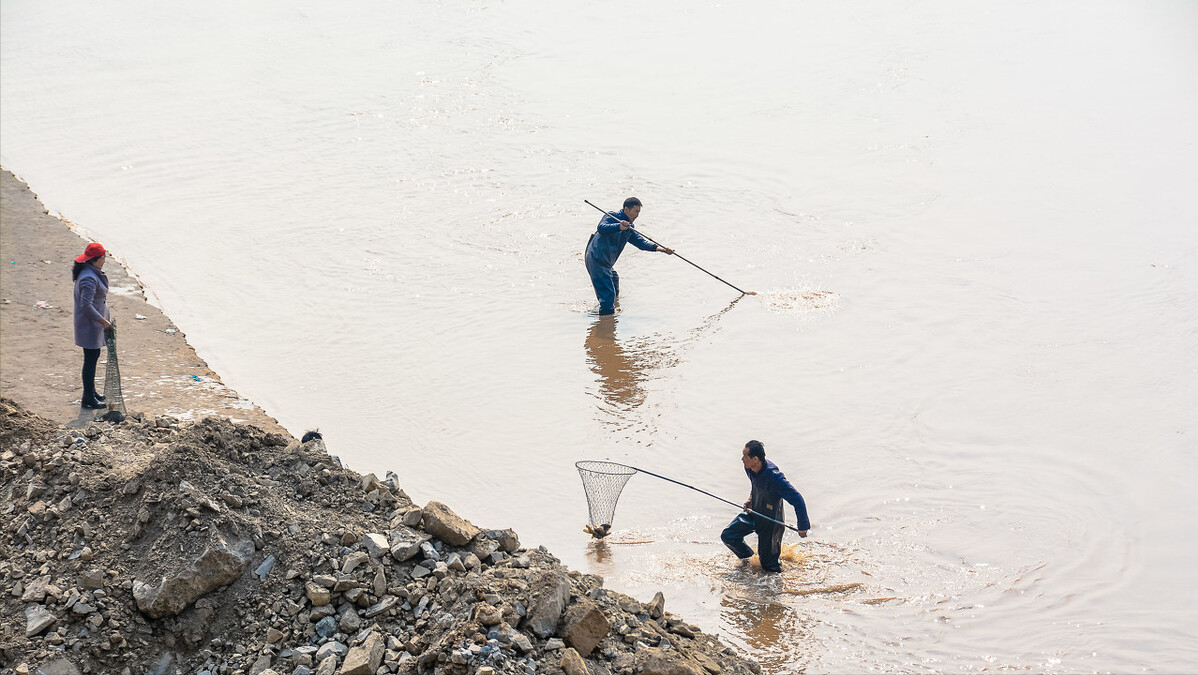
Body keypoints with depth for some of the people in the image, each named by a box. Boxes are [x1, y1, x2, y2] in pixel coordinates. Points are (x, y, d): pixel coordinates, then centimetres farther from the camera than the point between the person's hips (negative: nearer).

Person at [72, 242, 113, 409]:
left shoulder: (93, 273, 9)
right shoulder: (89, 278, -24)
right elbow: (86, 305, -29)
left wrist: (106, 317, 21)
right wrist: (103, 321, -25)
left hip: (94, 324, 11)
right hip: (90, 325, -11)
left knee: (93, 358, 19)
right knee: (91, 360, -3)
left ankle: (91, 393, 31)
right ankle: (88, 399, 4)